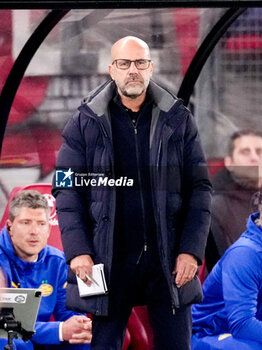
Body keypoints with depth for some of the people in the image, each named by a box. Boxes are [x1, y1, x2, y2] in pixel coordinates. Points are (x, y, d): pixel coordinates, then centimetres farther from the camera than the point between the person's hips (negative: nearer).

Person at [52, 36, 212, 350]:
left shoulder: (178, 120, 6)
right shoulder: (86, 122, 3)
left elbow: (199, 188, 5)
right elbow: (66, 189, 1)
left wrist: (191, 250, -5)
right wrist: (77, 251, -10)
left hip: (169, 262, 1)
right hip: (110, 262, -1)